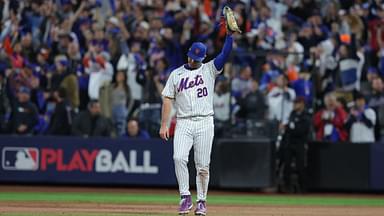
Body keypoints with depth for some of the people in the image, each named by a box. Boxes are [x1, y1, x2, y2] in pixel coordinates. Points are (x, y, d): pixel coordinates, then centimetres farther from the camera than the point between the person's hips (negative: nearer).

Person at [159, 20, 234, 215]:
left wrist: (229, 35, -22)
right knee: (179, 158, -18)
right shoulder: (176, 74, 11)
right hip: (183, 123, 1)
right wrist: (164, 125, 1)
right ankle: (185, 197, -12)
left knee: (202, 165, 0)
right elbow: (168, 99, 8)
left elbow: (225, 54, -7)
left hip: (205, 122, -1)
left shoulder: (209, 69, 7)